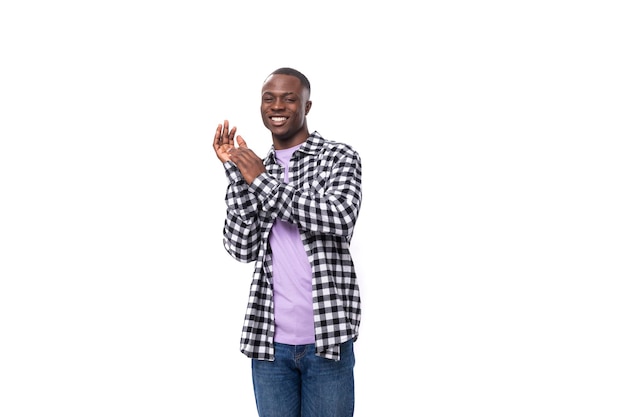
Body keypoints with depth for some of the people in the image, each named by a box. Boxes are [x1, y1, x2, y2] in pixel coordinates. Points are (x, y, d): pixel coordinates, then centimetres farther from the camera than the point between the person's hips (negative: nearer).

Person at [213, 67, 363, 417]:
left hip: (327, 337, -3)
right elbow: (243, 249, 2)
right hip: (268, 339, 3)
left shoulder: (340, 157, 2)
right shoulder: (255, 169, 12)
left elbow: (341, 218, -17)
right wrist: (237, 174, -5)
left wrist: (262, 180, -12)